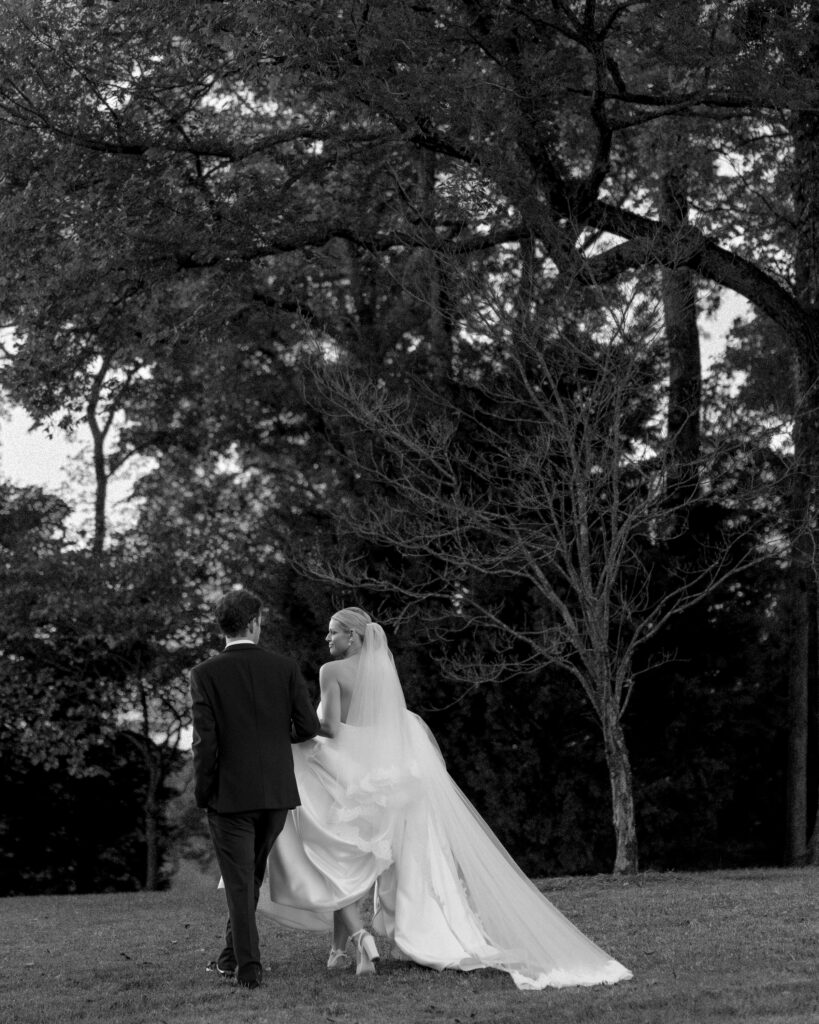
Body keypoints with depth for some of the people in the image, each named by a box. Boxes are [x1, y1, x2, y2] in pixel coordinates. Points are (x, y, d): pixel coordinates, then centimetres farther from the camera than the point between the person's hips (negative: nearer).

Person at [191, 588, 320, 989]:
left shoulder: (205, 674, -8)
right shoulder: (284, 667, -1)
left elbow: (205, 740, -11)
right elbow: (308, 727, -2)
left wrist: (202, 794, -1)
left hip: (230, 792, -3)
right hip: (277, 790, 3)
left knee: (239, 882, 2)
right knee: (252, 876, 19)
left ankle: (249, 968, 0)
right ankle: (233, 955, 28)